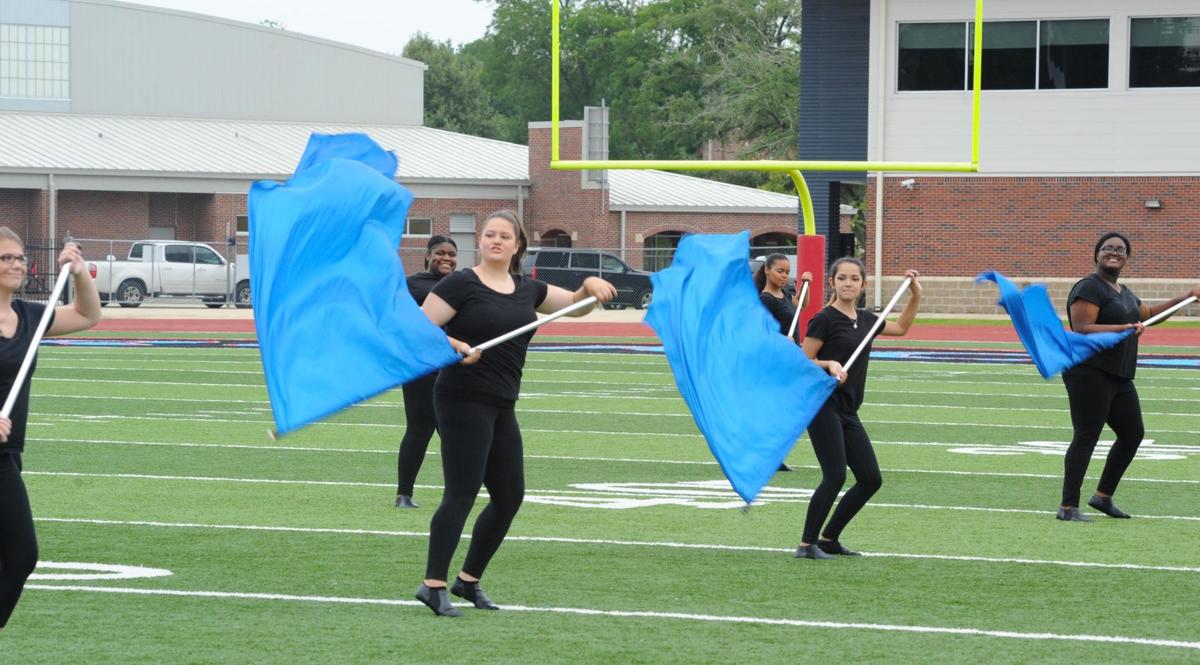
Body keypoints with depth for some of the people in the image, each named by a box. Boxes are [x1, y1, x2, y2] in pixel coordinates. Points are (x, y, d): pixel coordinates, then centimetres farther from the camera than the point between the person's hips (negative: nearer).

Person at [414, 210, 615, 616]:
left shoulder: (527, 290, 13)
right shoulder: (461, 285, -6)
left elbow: (575, 305, 24)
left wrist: (591, 287, 3)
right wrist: (455, 346, -27)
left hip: (501, 407, 8)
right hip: (462, 401, -8)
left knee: (509, 496, 10)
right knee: (461, 493, -13)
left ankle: (469, 579, 22)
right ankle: (433, 585, -13)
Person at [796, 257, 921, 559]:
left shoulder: (865, 320, 12)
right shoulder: (825, 319, -9)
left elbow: (901, 328, 30)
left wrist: (916, 294, 22)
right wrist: (829, 364, -24)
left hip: (847, 412, 8)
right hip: (823, 406, -8)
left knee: (870, 479, 5)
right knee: (835, 476, -16)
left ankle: (828, 538, 16)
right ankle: (807, 544, -6)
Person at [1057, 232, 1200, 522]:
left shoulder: (1124, 292, 18)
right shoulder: (1089, 288, -11)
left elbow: (1149, 314, 35)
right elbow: (1081, 329, -22)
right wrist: (1123, 329, -29)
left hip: (1119, 377, 10)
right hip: (1090, 375, -10)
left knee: (1133, 434, 12)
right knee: (1086, 438, -10)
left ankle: (1103, 496, 23)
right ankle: (1068, 507, -8)